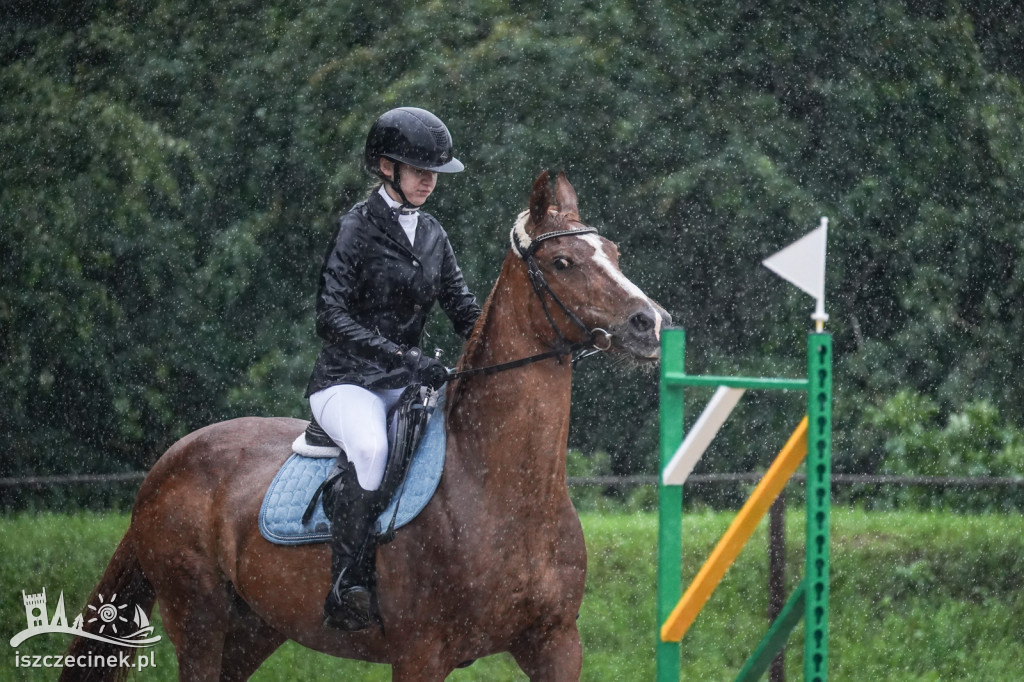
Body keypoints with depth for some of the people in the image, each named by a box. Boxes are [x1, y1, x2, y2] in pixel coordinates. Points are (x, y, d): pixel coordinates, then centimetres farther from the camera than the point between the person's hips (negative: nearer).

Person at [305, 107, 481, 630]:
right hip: (346, 381, -7)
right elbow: (332, 318, -18)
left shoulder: (431, 234, 12)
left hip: (405, 385, 7)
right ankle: (346, 588, -33)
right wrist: (405, 358, -28)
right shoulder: (356, 229, -9)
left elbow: (464, 310, 13)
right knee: (369, 446, -37)